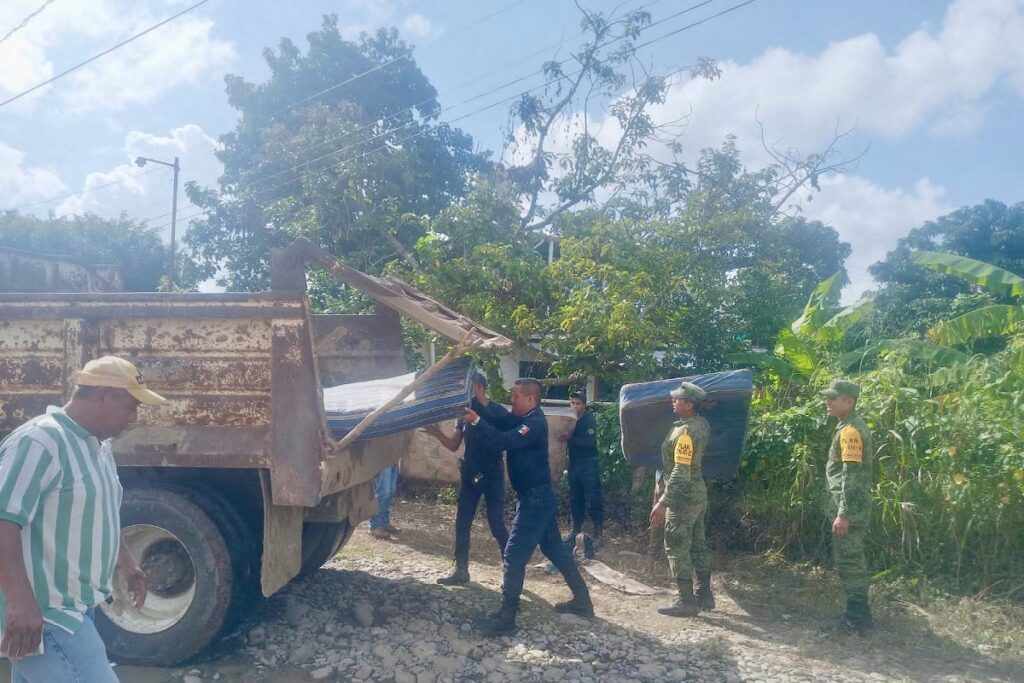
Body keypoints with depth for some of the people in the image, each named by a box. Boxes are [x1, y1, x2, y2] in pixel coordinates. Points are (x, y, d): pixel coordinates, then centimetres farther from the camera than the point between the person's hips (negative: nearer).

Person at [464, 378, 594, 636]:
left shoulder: (534, 424, -20)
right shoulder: (523, 418, 10)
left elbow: (502, 441, -31)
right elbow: (500, 417, 2)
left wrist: (475, 420, -27)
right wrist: (477, 401, -8)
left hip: (535, 499, -10)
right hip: (540, 497, 10)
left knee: (514, 555, -6)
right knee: (555, 549, 17)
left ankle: (506, 617, -1)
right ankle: (582, 601, 27)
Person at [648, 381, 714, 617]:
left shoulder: (684, 432, -23)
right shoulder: (702, 424, 3)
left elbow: (680, 473, -27)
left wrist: (663, 502, -27)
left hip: (684, 498, -9)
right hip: (699, 494, 9)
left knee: (677, 549, -1)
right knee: (698, 545, 16)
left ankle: (687, 601, 4)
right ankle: (704, 595, 24)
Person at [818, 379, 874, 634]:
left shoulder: (850, 431, -18)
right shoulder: (848, 427, 14)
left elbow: (851, 476, -23)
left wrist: (843, 514, -24)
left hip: (850, 509, -10)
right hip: (850, 508, 10)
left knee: (849, 561, -4)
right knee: (851, 560, 15)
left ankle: (856, 618, 4)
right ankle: (857, 613, 23)